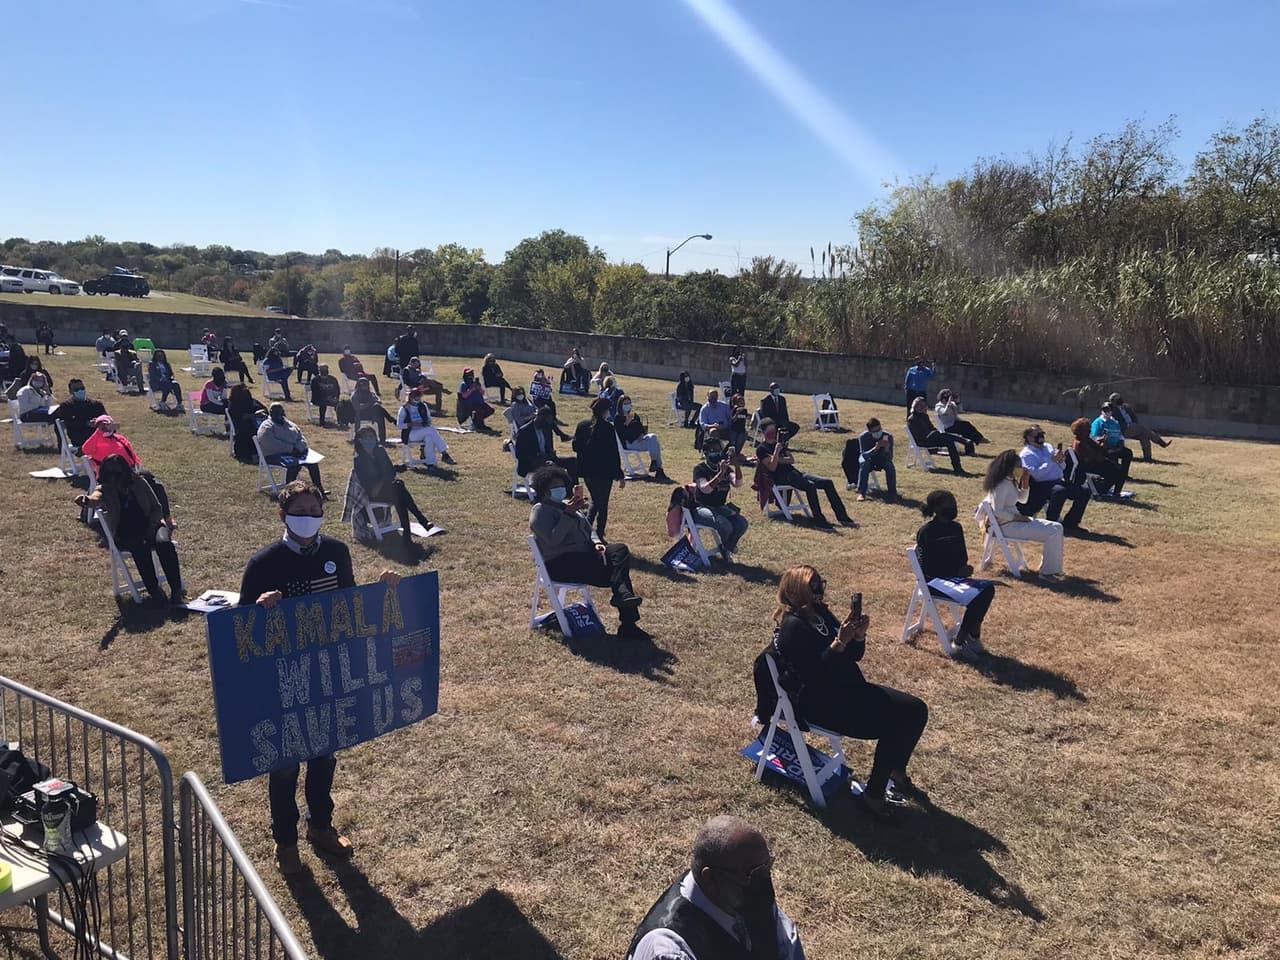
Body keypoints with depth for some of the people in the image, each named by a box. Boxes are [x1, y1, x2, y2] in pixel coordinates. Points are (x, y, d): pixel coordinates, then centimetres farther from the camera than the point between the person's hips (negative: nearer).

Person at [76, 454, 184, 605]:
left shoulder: (139, 483, 5)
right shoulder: (105, 490, 0)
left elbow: (157, 508, 9)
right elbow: (96, 498, -26)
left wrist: (150, 529, -8)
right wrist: (87, 501, -51)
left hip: (150, 526, 1)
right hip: (125, 535, -1)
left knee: (164, 542, -31)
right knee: (140, 547, -35)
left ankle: (176, 590, -29)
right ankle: (154, 591, -27)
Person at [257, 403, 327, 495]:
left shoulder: (289, 424, 18)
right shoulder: (266, 427, -5)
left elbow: (301, 437, 14)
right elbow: (271, 444, -19)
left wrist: (298, 448, -8)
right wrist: (291, 448, -22)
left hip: (294, 452, 7)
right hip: (276, 455, -7)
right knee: (295, 464, -34)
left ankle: (319, 488, -11)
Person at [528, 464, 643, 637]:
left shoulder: (567, 505, 23)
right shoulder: (540, 511, -3)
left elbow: (587, 529, 25)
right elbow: (552, 539, -19)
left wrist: (596, 542, 4)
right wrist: (568, 514, -22)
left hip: (584, 554, 8)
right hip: (560, 563, -8)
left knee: (621, 550, -22)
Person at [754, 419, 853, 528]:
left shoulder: (780, 443, 23)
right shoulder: (761, 448, 2)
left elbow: (792, 460, 11)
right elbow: (772, 467, -12)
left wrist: (778, 460, -4)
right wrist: (777, 450, -20)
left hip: (793, 472, 7)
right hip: (781, 477, -7)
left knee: (828, 483, -9)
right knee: (810, 486, -34)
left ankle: (842, 515, -9)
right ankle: (819, 520, -31)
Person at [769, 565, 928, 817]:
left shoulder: (819, 613, 7)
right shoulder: (793, 626, -19)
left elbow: (853, 656, 11)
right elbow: (814, 675, -27)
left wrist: (858, 636, -11)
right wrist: (840, 642, -32)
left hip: (849, 688, 9)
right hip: (819, 703, -9)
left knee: (916, 710, 1)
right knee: (892, 726, -22)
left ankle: (896, 771, 21)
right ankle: (873, 794, -6)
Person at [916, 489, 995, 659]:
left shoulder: (955, 527, 8)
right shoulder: (926, 532, -14)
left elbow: (963, 556, 16)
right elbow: (928, 568, -16)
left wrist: (964, 568, -6)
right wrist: (956, 572, -19)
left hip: (954, 577, 8)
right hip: (934, 582, -8)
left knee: (987, 589, -17)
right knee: (975, 595, -26)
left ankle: (974, 637, -7)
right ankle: (959, 643, -13)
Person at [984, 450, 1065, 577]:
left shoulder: (1009, 481, 10)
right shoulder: (1002, 485, -20)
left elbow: (1022, 499, 20)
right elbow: (998, 512, -24)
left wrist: (1025, 481, 6)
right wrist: (1018, 517, -17)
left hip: (1014, 519, 10)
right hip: (1007, 525, -10)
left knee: (1057, 527, 8)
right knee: (1052, 534, -16)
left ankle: (1053, 567, 11)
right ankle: (1048, 571, -3)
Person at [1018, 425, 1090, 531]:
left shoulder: (1048, 447, 19)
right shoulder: (1027, 454, -3)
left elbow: (1061, 468, 23)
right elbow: (1036, 474, -18)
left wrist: (1060, 460, 0)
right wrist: (1052, 461, -20)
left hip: (1059, 481, 8)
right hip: (1042, 485, -8)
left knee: (1085, 491, -8)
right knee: (1059, 491, -38)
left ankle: (1069, 523, 0)